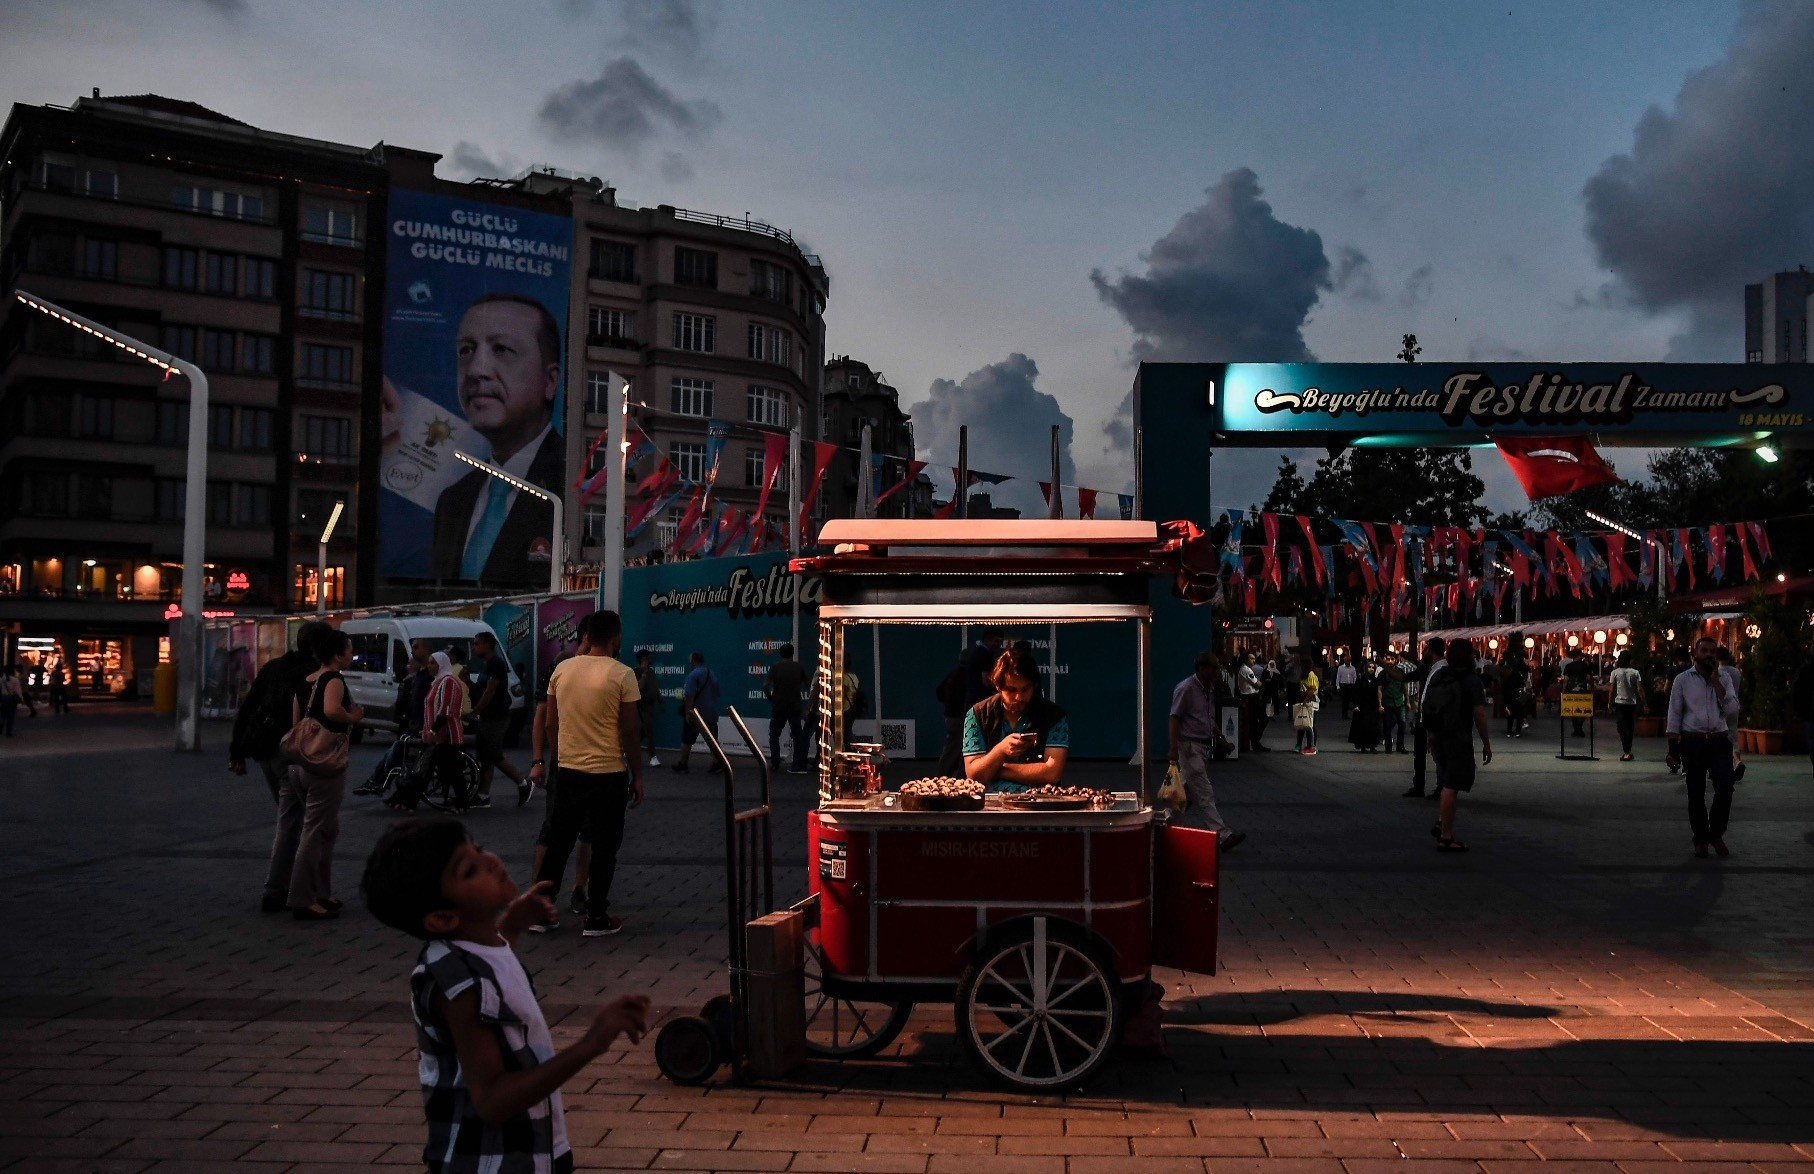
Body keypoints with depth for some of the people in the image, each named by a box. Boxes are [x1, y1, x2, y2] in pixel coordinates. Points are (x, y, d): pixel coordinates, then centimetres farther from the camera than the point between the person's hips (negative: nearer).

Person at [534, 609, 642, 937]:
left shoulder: (562, 669, 3)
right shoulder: (621, 674, -11)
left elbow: (551, 724, 8)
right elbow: (630, 731, -11)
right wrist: (637, 775, -2)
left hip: (568, 771, 5)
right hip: (609, 774, -4)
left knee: (559, 841, 14)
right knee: (604, 847, 6)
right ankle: (596, 918, 9)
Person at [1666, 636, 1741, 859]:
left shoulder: (1723, 679, 9)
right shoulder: (1682, 680, 4)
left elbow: (1732, 710, -5)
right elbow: (1674, 716, 4)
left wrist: (1715, 680, -8)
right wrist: (1673, 750, -1)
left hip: (1719, 742, 1)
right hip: (1692, 742, -1)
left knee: (1725, 788, -13)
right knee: (1696, 794, 4)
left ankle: (1716, 834, 8)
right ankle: (1701, 839, 17)